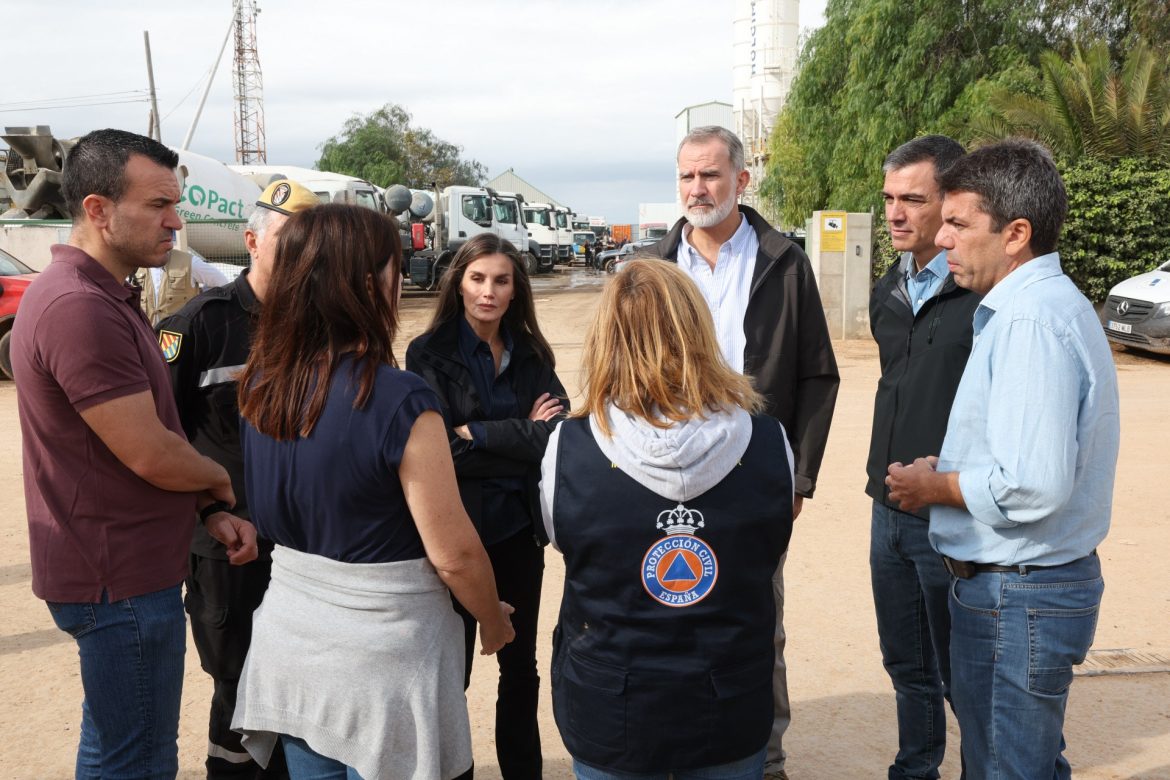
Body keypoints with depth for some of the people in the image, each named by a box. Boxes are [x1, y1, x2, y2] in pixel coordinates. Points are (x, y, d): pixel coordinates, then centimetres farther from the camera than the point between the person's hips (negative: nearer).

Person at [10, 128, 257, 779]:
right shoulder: (79, 308, -23)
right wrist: (219, 479, -4)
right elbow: (151, 456, -25)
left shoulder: (106, 297, 11)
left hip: (123, 571, 10)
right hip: (123, 580, -10)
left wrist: (208, 511, 3)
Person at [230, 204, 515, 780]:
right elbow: (454, 554, -18)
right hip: (381, 655, -6)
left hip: (291, 636, 6)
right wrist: (493, 621, -1)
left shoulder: (261, 384, -3)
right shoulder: (398, 400, -23)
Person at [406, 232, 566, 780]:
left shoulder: (531, 353, 4)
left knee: (521, 664, 15)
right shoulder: (428, 353, -7)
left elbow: (558, 433, -9)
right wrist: (521, 438, -13)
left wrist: (478, 434, -16)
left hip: (519, 527, 4)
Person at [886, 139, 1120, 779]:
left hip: (1017, 598, -10)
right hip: (1035, 584, 10)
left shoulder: (1032, 322, -23)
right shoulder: (1047, 305, 11)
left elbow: (1032, 487, -30)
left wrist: (935, 485, -13)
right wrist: (946, 473, 6)